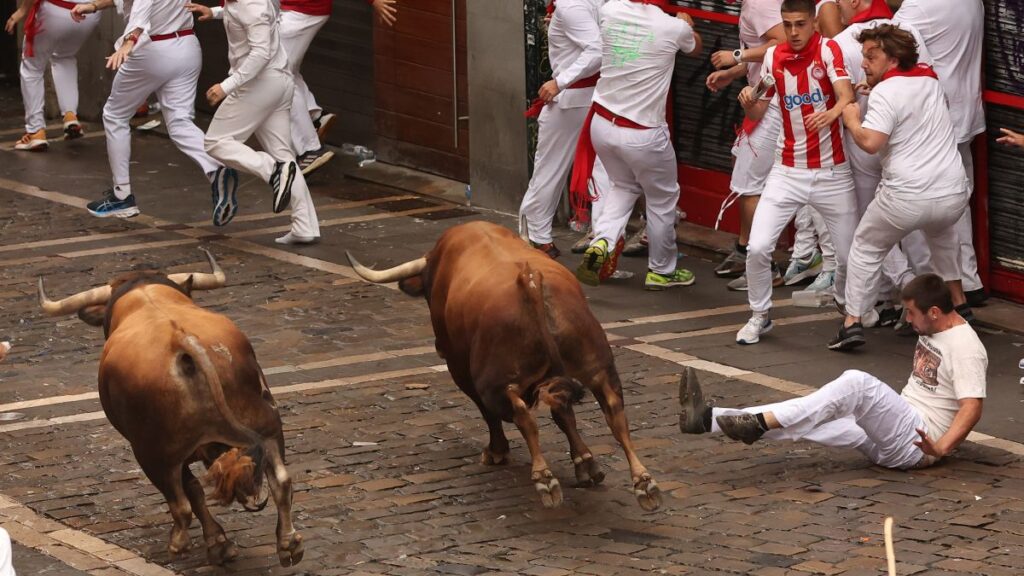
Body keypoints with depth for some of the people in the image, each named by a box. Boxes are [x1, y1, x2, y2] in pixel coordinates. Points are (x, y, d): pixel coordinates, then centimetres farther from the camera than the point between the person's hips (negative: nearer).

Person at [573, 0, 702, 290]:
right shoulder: (674, 28, -14)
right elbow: (696, 49, 11)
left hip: (602, 124, 4)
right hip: (643, 134, -4)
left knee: (623, 186, 27)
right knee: (662, 200, 18)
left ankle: (602, 241, 4)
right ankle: (661, 271, 30)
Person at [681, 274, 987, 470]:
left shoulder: (965, 348, -12)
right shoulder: (932, 332, 17)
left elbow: (972, 407, -22)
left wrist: (940, 448, -34)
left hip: (916, 442, -9)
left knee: (856, 382, -31)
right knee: (803, 421, -7)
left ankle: (759, 423, -34)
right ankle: (708, 419, -18)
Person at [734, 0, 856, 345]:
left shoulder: (828, 50, -11)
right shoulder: (773, 57, 1)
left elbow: (846, 95, -27)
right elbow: (758, 113, 8)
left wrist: (832, 112, -49)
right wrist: (748, 102, -15)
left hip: (832, 172, -2)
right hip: (788, 171, 2)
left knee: (849, 255, 2)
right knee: (758, 248, -10)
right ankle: (759, 316, 12)